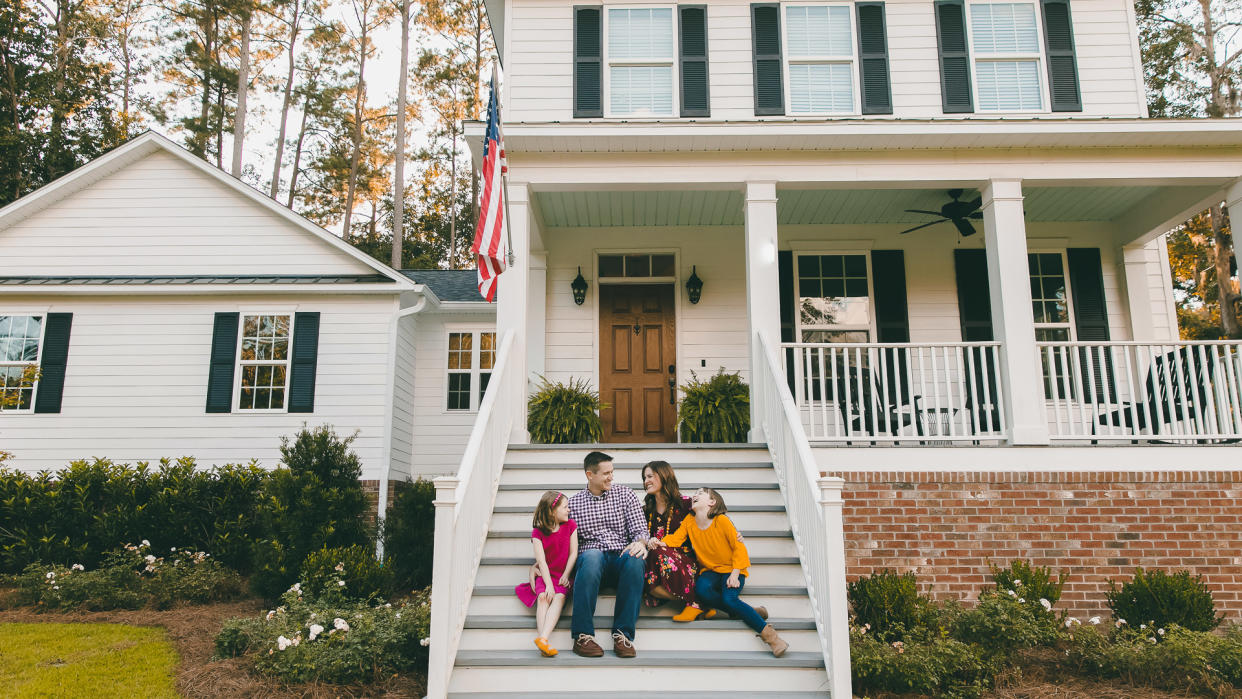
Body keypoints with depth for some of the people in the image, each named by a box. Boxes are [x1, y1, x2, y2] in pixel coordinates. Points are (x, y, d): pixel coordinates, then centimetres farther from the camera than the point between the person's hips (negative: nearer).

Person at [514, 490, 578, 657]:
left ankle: (542, 638, -43)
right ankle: (543, 642, -38)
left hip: (562, 576, 0)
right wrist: (548, 584, -20)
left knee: (559, 598, -28)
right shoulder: (538, 533, -1)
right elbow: (541, 560, -10)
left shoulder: (570, 526, 5)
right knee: (543, 597, -28)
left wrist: (565, 575, -8)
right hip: (545, 574, 0)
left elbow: (573, 553, 3)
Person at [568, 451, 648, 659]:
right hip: (591, 562, -1)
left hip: (621, 560, 1)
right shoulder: (573, 503, 14)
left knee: (635, 558, -35)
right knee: (592, 555, -37)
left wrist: (639, 542, -16)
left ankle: (623, 634, -33)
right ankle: (582, 635, -35)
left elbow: (640, 529, 8)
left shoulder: (626, 495, 14)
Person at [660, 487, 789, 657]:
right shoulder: (689, 522, 4)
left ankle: (768, 634, -22)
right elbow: (675, 538, -6)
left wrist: (735, 574, -19)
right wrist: (659, 543, -28)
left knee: (729, 599, -32)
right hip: (710, 571, 4)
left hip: (731, 569, -4)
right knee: (700, 590, -31)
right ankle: (744, 611, -15)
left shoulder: (722, 520, -11)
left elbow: (739, 547, -9)